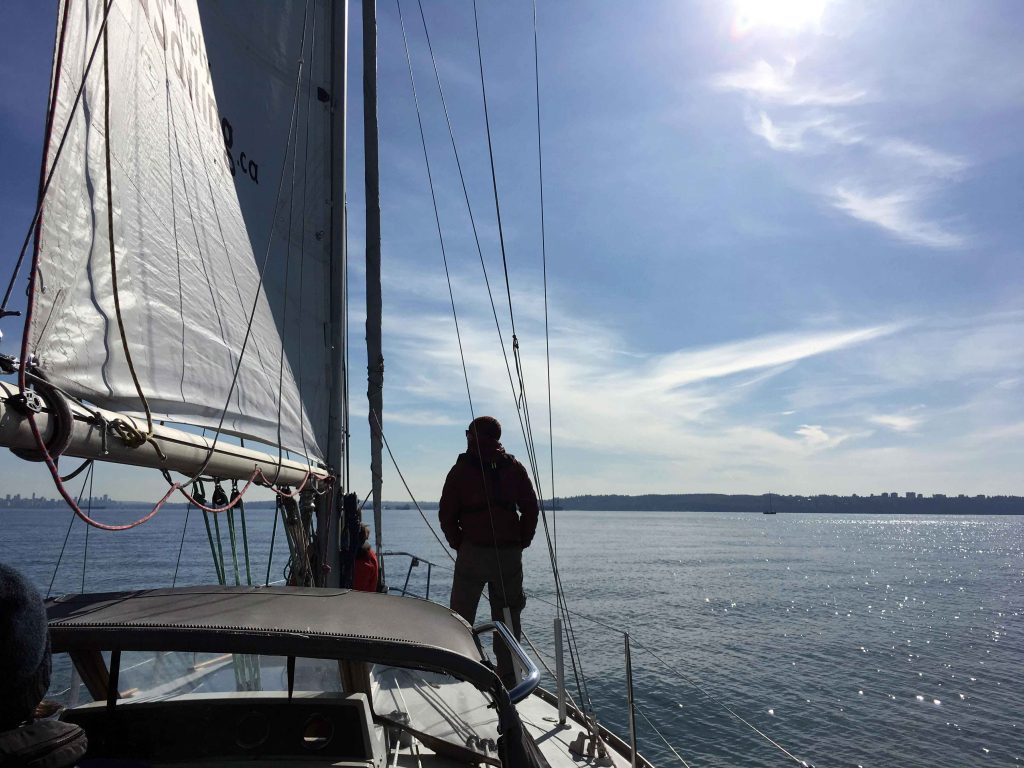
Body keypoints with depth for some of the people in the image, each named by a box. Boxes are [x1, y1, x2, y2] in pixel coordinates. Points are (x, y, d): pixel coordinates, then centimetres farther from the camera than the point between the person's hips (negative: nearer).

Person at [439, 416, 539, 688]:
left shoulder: (461, 469, 2)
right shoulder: (514, 467, 8)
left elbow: (446, 513, 0)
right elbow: (531, 508, 6)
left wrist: (458, 543, 9)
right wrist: (521, 542, 10)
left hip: (472, 551, -2)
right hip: (510, 553, 2)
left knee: (461, 616, 9)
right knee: (508, 616, 10)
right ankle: (509, 678, 13)